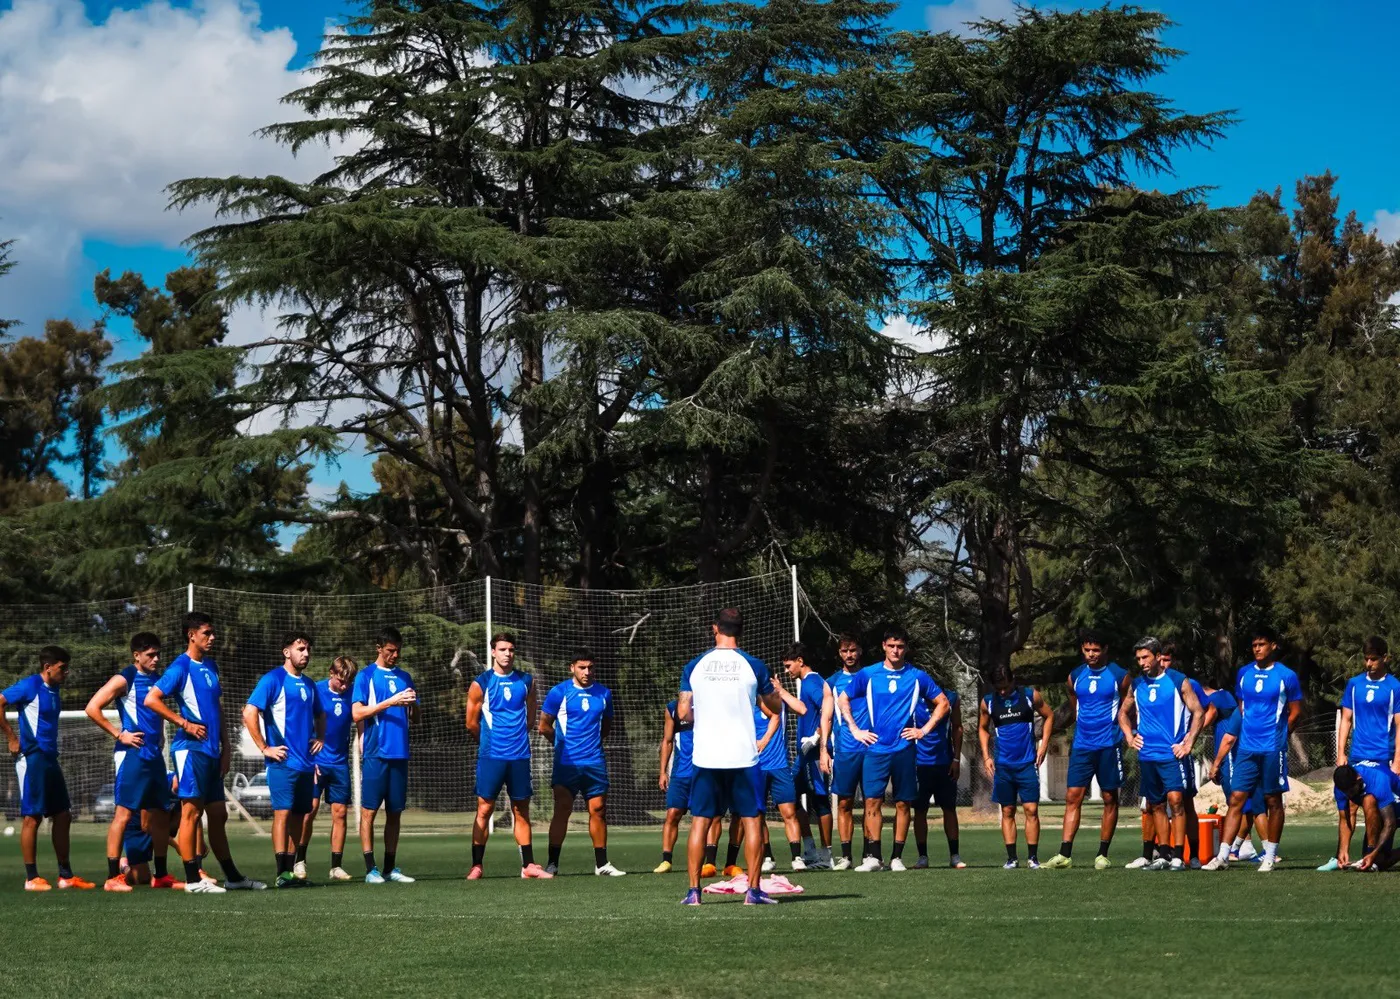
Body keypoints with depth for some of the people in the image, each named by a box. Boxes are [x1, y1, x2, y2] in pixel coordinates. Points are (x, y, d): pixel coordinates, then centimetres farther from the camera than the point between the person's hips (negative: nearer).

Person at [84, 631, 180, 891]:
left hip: (154, 755, 8)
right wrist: (119, 734, -14)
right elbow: (92, 708, -13)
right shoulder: (125, 679, -7)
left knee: (161, 815, 10)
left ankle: (161, 875, 19)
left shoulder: (157, 679, 15)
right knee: (124, 813, -10)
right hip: (132, 753, -8)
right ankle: (113, 877, -9)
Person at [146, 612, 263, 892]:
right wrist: (185, 724, -17)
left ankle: (232, 876, 17)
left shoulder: (211, 666, 16)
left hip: (211, 751, 8)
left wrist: (225, 746, 16)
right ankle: (193, 880, -2)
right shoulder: (180, 667, -9)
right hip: (191, 749, -8)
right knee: (192, 811, -6)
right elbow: (151, 699, -17)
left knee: (218, 814, 12)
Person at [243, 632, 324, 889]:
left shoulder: (308, 684, 16)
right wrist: (265, 748, -14)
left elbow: (319, 715, 33)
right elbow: (249, 714, -14)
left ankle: (291, 870, 12)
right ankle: (282, 873, -14)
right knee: (283, 812, -12)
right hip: (283, 761, -7)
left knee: (298, 815, 7)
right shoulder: (273, 679, -6)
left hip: (306, 762, 7)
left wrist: (319, 738, 15)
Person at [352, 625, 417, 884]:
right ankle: (371, 869, -2)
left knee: (395, 812, 6)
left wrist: (412, 704, -6)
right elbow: (357, 714, -8)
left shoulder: (404, 677, 15)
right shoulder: (365, 676, 1)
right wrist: (390, 702, -16)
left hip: (399, 753, 5)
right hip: (375, 753, -5)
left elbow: (413, 718, 17)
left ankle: (391, 868, 11)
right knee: (369, 811, -4)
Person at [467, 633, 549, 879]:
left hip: (520, 756, 3)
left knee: (521, 812, 8)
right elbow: (471, 723, 4)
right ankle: (476, 866, 0)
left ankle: (528, 865, 11)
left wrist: (516, 737, 13)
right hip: (491, 756, -3)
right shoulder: (481, 684, -2)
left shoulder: (526, 681, 8)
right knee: (484, 810, -3)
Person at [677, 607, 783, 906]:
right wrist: (773, 688, 31)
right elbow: (775, 706, 11)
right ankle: (754, 889, 3)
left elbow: (683, 712, 2)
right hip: (743, 756, -2)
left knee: (700, 822, 7)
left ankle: (693, 890, 5)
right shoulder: (753, 666, -2)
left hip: (705, 757, 2)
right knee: (752, 820, 6)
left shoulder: (694, 666, 1)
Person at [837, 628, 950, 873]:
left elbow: (942, 703, 12)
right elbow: (842, 700, 15)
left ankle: (897, 858, 7)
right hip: (875, 748, 0)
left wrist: (924, 729, 4)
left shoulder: (917, 677, 5)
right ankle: (874, 857, -3)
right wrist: (855, 730, 6)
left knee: (903, 804, 1)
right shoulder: (868, 675, 5)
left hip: (904, 749, 0)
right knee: (873, 801, -6)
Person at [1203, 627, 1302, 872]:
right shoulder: (1243, 674, 9)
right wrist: (1247, 733, 14)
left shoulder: (1287, 676, -3)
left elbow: (1295, 712, 4)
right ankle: (1223, 856, -3)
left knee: (1273, 801, 4)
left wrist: (1277, 735, 6)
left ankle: (1270, 856, 11)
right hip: (1247, 748, 4)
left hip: (1273, 749, -4)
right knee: (1236, 798, -2)